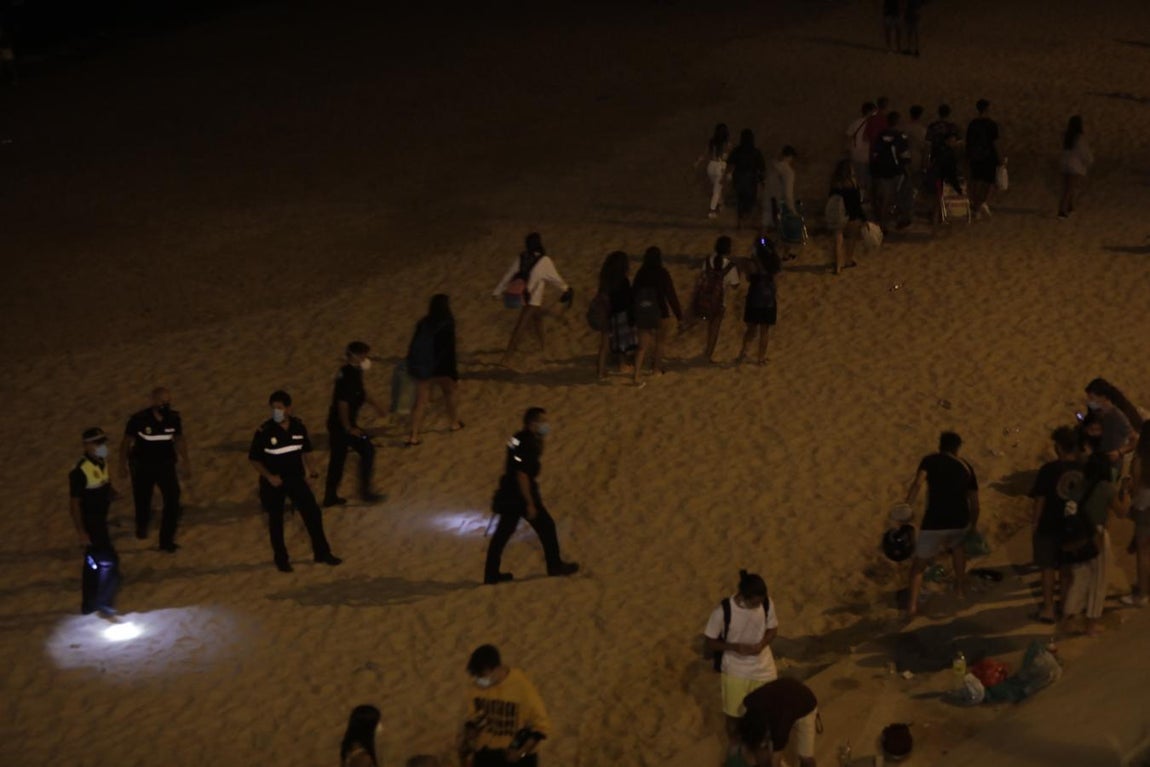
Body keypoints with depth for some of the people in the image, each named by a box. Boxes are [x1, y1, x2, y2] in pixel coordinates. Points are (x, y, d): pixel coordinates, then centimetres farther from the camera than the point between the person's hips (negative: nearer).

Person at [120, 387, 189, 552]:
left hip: (166, 465, 2)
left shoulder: (174, 418, -13)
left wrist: (186, 463, 6)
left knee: (173, 500, -13)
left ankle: (166, 540, -3)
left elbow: (179, 440, 4)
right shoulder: (139, 419, -23)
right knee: (142, 500, 15)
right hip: (143, 466, -2)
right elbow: (126, 443, -9)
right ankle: (142, 525, 49)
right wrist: (123, 466, -5)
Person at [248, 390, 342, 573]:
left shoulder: (299, 427, -5)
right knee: (276, 520, 9)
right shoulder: (264, 431, -16)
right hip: (273, 482, -3)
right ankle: (281, 559, 25)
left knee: (313, 512, 2)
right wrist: (269, 476, -20)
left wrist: (306, 469, -5)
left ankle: (322, 552, 17)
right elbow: (253, 459, -9)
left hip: (295, 478, 3)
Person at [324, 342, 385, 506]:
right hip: (343, 424, -9)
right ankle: (365, 490, 8)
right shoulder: (348, 377, -23)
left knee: (338, 457, 15)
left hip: (335, 423, 9)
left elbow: (362, 390, 25)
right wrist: (349, 428, -20)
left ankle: (330, 497, 22)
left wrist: (376, 406, 31)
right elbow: (343, 404, -26)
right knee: (367, 450, 1)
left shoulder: (353, 372, 7)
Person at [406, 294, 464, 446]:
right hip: (440, 368, -3)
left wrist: (413, 367, 17)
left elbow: (414, 346, 4)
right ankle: (455, 423, 43)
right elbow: (449, 352, -17)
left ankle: (414, 436, 4)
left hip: (421, 367, 3)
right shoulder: (446, 326, -18)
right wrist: (455, 375, -9)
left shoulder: (423, 324, -3)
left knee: (420, 401, 8)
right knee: (449, 392, 25)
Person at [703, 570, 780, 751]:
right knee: (733, 715, 16)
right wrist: (734, 647, -29)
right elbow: (710, 642, -13)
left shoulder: (767, 603, -17)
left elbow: (773, 629, 1)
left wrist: (762, 644, -20)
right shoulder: (723, 611, -26)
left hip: (763, 668, 2)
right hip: (735, 672, -2)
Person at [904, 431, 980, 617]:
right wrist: (974, 526, 31)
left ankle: (912, 604, -6)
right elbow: (974, 501, 18)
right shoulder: (966, 467, 16)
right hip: (960, 521, 3)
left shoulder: (930, 461, 9)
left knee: (918, 565, 10)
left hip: (934, 523, -3)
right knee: (958, 543, 38)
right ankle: (961, 586, 42)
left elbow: (917, 483, -11)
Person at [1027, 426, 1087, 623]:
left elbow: (1040, 501, -14)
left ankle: (1048, 609, 13)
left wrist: (1033, 525, -3)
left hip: (1049, 526, -4)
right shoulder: (1085, 469, -7)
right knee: (1067, 567, 19)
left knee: (1048, 568, 9)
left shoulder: (1049, 470, -19)